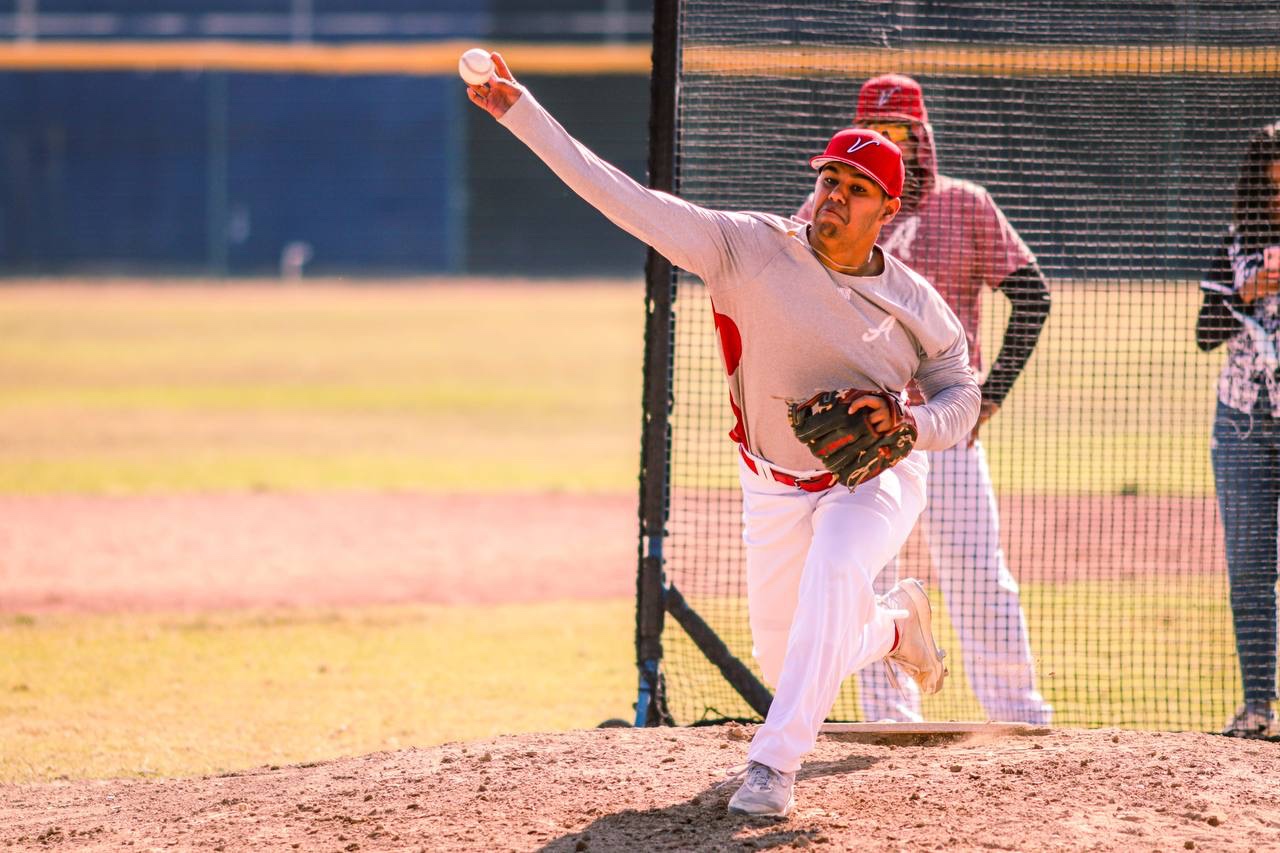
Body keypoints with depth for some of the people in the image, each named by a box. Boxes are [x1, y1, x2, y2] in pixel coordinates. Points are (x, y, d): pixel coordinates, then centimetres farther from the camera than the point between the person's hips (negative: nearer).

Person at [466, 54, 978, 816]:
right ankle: (894, 625, 46)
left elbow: (963, 396, -1)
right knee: (790, 663, 10)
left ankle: (776, 764, -30)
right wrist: (523, 114, -33)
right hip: (775, 489, 2)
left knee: (834, 572, -35)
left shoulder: (915, 303, -14)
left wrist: (910, 422, -26)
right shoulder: (754, 249, -18)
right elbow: (630, 201, -24)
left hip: (877, 477, -2)